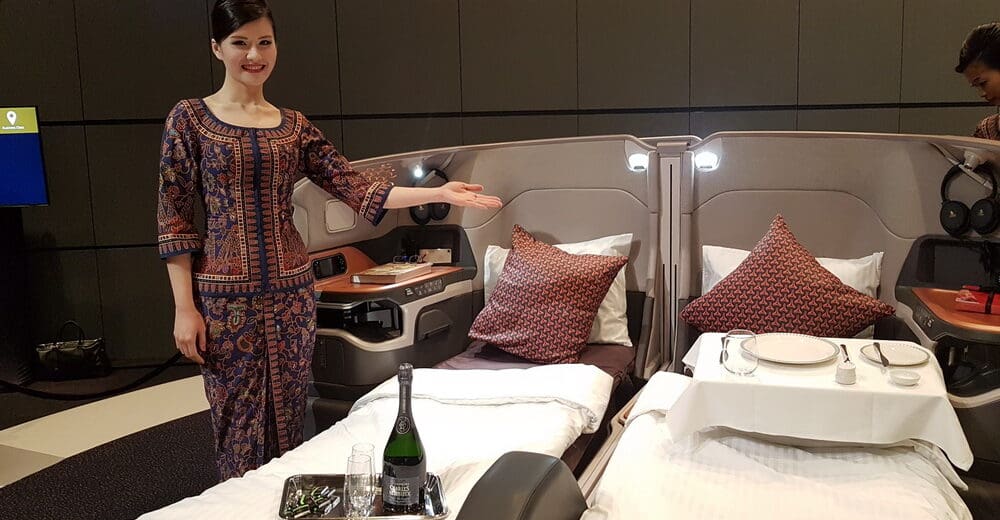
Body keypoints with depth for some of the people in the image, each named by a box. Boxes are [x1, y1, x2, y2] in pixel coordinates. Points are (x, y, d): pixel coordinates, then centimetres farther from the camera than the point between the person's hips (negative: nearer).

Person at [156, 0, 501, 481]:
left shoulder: (294, 126, 7)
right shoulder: (189, 119, -2)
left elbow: (355, 188, 0)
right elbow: (174, 219, -4)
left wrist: (440, 192, -9)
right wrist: (185, 308, -10)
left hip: (291, 289, 3)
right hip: (226, 295, -3)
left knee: (289, 414, 11)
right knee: (239, 419, 6)